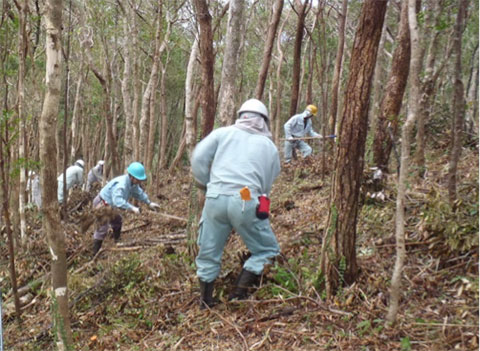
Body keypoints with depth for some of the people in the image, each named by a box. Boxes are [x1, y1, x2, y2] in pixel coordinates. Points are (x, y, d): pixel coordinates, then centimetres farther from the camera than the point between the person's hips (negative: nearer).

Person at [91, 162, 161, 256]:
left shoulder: (133, 183, -5)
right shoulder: (121, 184, -36)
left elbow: (139, 192, 12)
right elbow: (118, 200, -48)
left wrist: (149, 203, 10)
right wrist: (132, 208, -51)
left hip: (109, 205, 10)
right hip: (101, 204, -10)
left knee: (117, 221, 24)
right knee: (102, 229, -13)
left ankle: (117, 243, 44)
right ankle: (95, 254, -6)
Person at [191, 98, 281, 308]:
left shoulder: (223, 133, 14)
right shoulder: (270, 147, 16)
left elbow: (198, 158, 4)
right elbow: (266, 185, 14)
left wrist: (206, 184, 17)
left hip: (215, 199, 2)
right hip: (246, 202, -2)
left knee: (208, 253, 18)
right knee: (266, 250, 16)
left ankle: (206, 300, 26)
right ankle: (239, 293, 8)